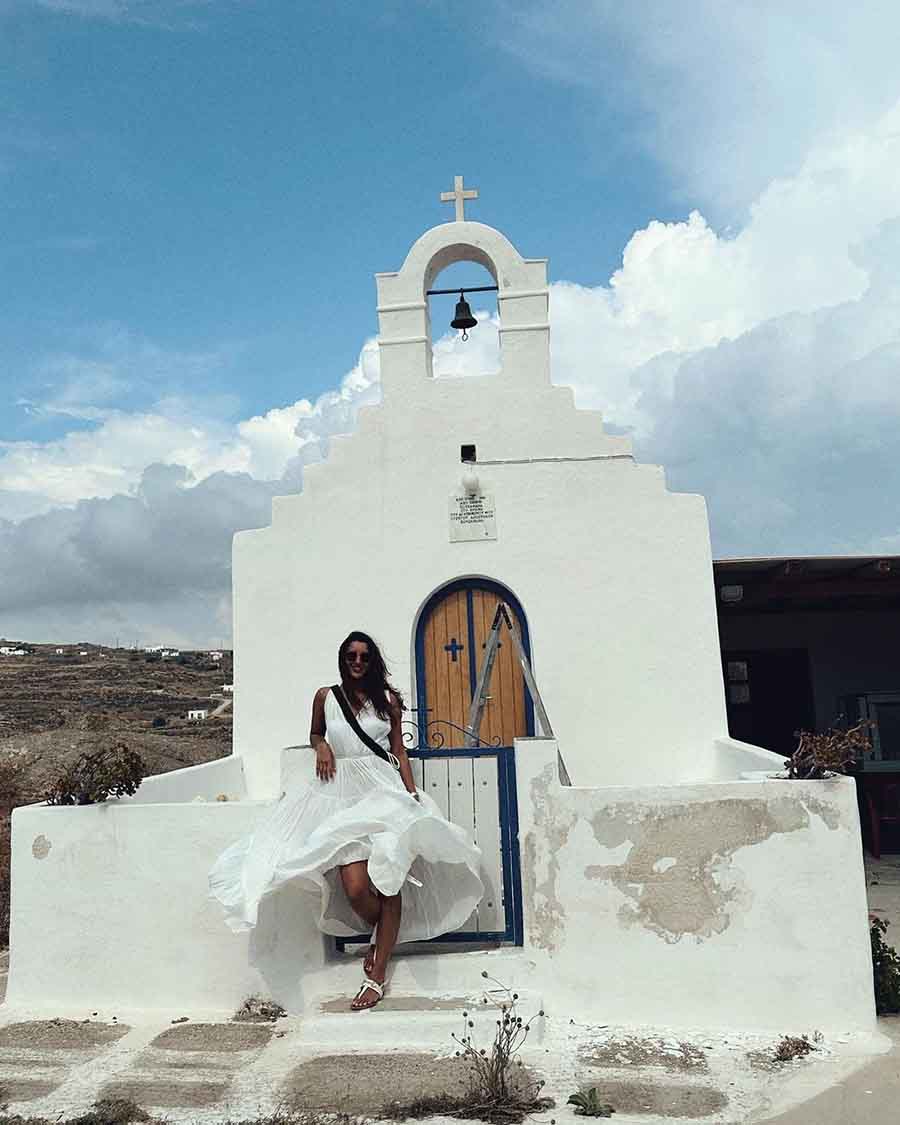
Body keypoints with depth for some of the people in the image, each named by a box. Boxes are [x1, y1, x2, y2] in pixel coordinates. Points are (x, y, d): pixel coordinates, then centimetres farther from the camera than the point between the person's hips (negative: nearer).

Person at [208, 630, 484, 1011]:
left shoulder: (388, 699, 7)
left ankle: (377, 977, 9)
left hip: (384, 792, 1)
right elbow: (314, 734, 24)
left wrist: (413, 795, 2)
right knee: (355, 887, -14)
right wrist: (322, 746, 1)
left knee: (389, 881, -4)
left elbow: (399, 749, 11)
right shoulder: (326, 697, 8)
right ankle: (385, 934, 21)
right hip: (342, 793, 0)